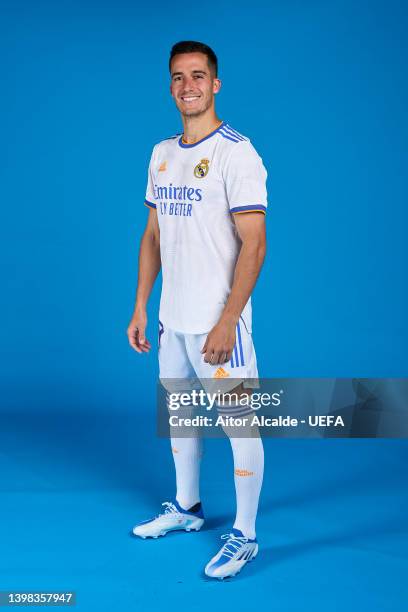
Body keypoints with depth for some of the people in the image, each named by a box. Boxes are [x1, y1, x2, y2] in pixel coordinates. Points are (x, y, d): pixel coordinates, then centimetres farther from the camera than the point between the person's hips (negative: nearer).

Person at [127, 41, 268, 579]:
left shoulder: (235, 154, -12)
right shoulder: (162, 154, 10)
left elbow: (253, 245, -16)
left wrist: (227, 323, -20)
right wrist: (141, 307, 11)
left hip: (216, 322, -7)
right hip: (171, 318, 8)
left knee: (239, 423, 0)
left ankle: (244, 536, 13)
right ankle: (187, 508, 37)